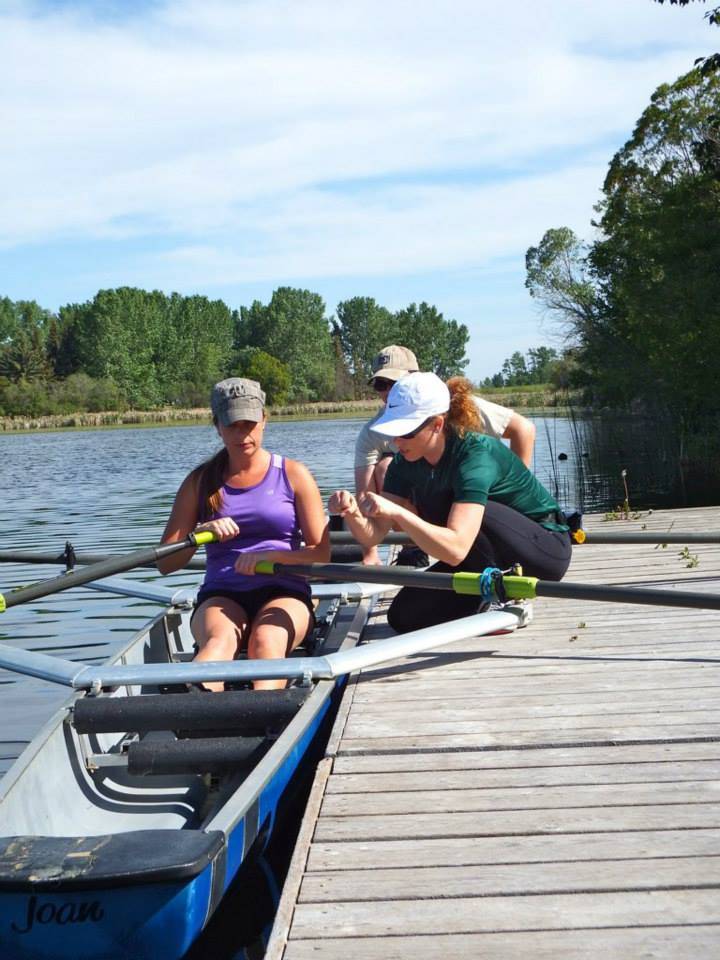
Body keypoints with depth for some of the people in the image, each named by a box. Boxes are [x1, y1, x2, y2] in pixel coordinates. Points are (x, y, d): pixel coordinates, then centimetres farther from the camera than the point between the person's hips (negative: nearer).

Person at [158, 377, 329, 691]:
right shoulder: (200, 482, 14)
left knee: (265, 640, -35)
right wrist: (201, 533, -10)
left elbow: (321, 553, 2)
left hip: (283, 594, 0)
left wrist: (269, 555, -15)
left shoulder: (293, 475, 9)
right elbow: (166, 563, 9)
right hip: (221, 596, 0)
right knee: (219, 640, -35)